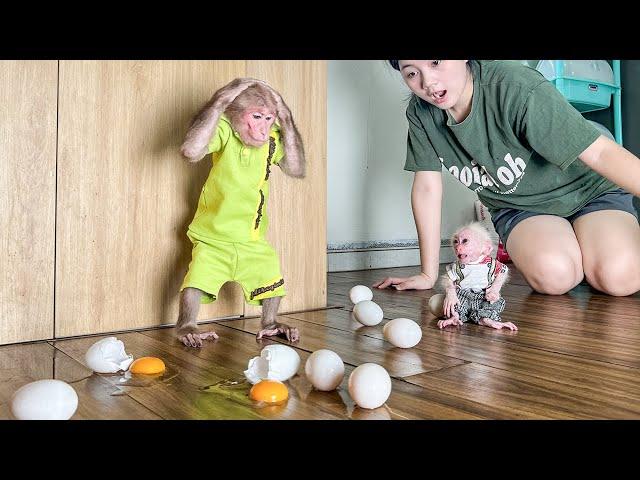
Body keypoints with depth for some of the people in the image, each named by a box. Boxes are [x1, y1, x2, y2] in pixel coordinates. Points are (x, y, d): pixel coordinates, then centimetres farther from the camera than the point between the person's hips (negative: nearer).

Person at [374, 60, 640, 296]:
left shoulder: (516, 87, -29)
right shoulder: (420, 112, -15)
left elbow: (601, 152, -29)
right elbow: (427, 188, -12)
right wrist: (428, 274, -12)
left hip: (584, 191, -2)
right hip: (518, 208, 2)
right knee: (553, 276, -27)